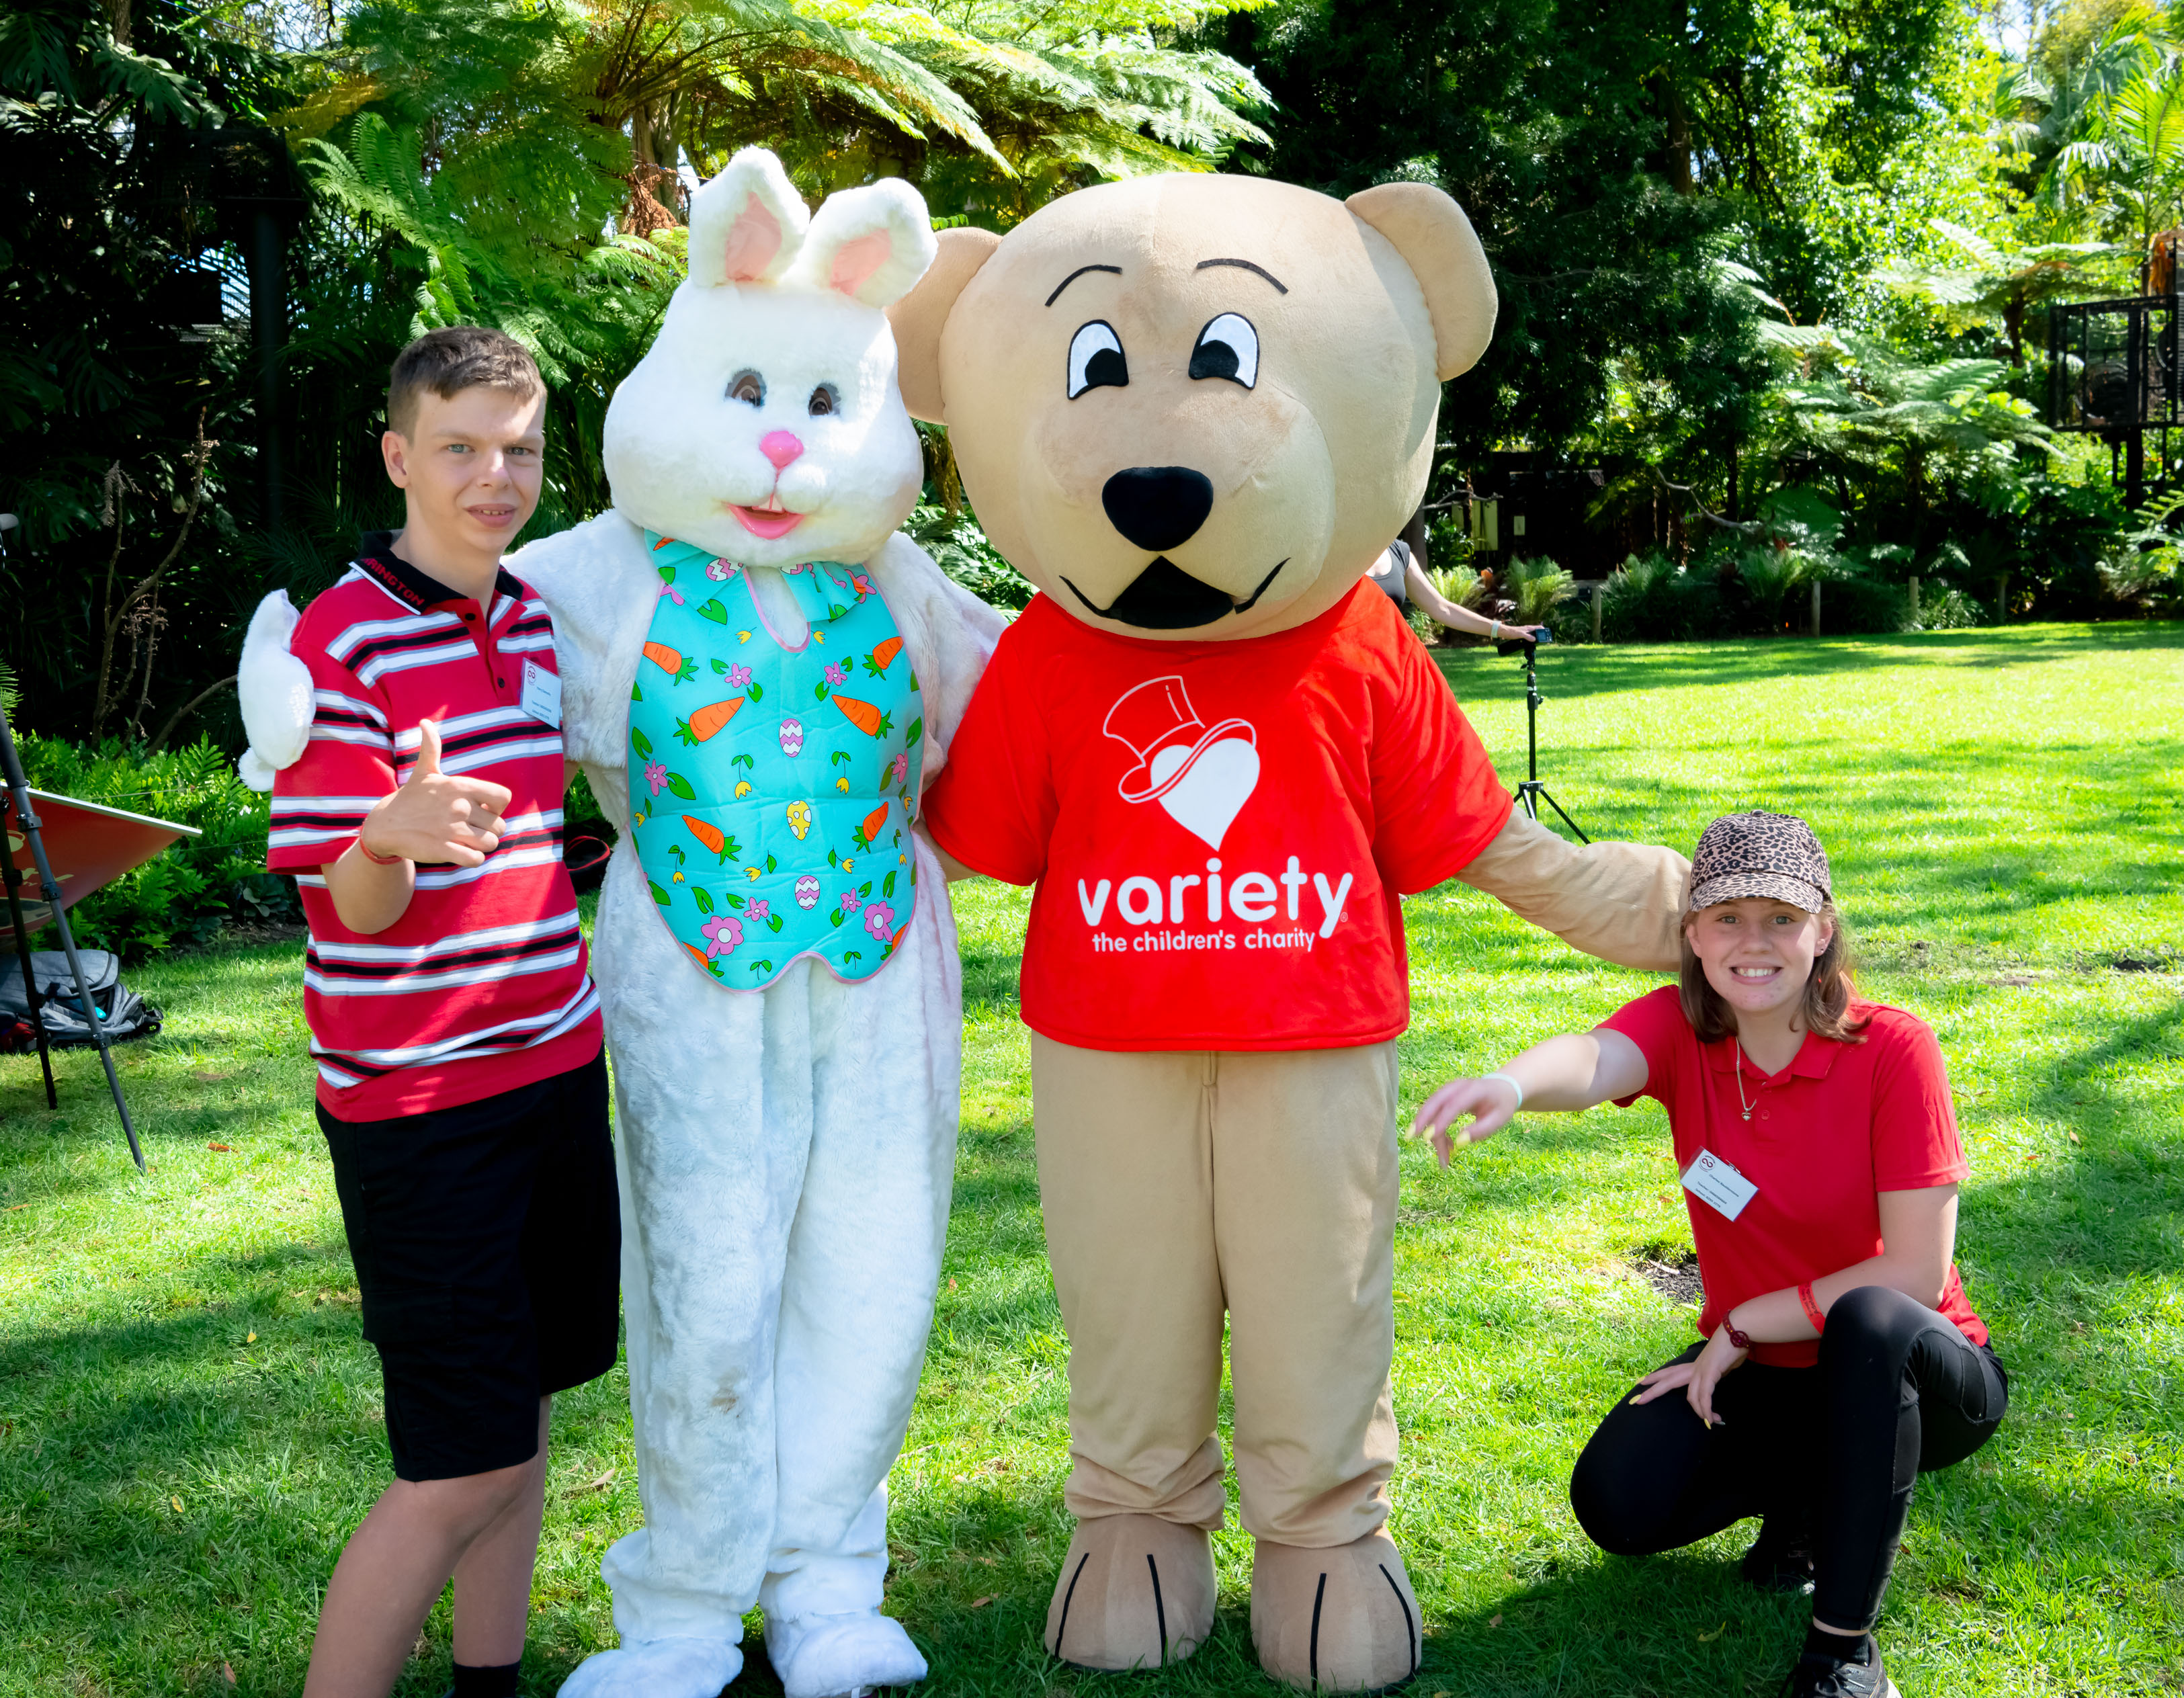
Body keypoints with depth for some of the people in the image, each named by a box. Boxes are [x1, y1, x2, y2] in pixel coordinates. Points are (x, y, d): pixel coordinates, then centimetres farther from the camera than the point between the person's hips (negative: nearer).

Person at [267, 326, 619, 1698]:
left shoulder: (536, 620, 9)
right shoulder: (339, 643, -14)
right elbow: (356, 906, -17)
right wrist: (395, 837, -37)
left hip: (557, 1065, 8)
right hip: (416, 1095, -8)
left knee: (524, 1405, 16)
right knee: (467, 1465, -6)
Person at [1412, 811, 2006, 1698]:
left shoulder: (1890, 1049, -19)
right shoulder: (1679, 1028, -10)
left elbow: (1917, 1274, -20)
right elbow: (1594, 1059, -36)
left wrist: (1746, 1324, -17)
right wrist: (1511, 1082, -60)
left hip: (1907, 1373, -3)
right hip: (1759, 1373, 4)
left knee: (1872, 1321, -38)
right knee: (1618, 1500, -20)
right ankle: (1809, 1488, 12)